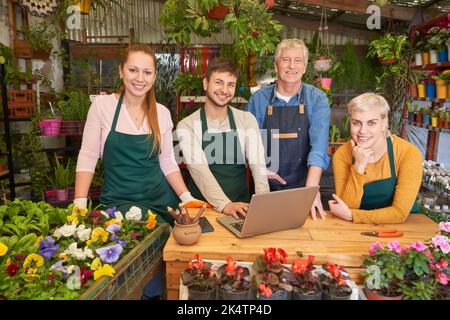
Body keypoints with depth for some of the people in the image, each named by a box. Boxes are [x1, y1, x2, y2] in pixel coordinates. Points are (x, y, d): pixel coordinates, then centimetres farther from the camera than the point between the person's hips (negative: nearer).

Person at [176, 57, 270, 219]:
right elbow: (198, 169, -14)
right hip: (202, 208, -2)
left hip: (241, 206, 2)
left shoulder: (247, 120, 5)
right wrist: (224, 204, -28)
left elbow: (257, 164, -5)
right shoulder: (187, 126, -2)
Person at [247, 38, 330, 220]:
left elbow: (319, 145, -14)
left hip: (302, 186, 0)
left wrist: (311, 188, -26)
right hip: (266, 188, 1)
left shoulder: (317, 99, -2)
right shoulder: (258, 99, 1)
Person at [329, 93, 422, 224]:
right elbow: (346, 208, -16)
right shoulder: (342, 155, -11)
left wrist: (350, 215, -22)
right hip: (359, 229, 2)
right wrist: (359, 167, -24)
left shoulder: (408, 153, -17)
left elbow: (400, 213, -17)